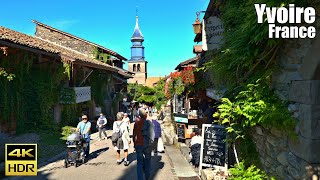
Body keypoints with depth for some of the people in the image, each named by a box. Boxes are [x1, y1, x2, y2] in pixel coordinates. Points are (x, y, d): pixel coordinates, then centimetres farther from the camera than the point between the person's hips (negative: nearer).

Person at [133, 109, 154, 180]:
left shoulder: (136, 123, -3)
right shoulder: (149, 123, -13)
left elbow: (134, 134, 3)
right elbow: (152, 135, -12)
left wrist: (135, 144, 13)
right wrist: (150, 143, 1)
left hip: (138, 145, 2)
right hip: (147, 145, -2)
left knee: (139, 162, 10)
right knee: (147, 161, 18)